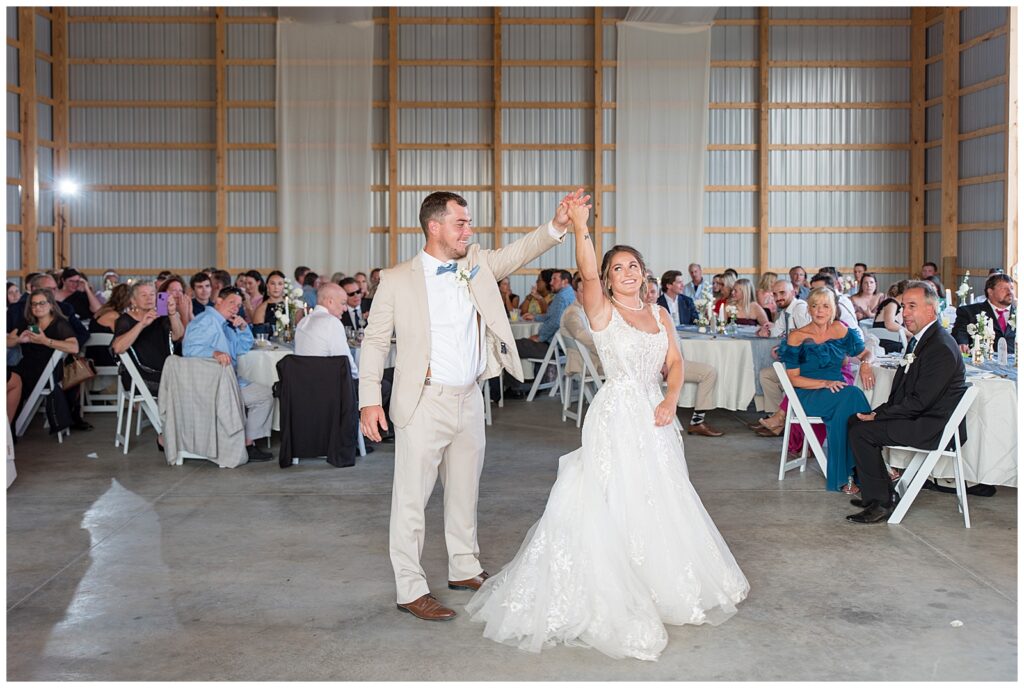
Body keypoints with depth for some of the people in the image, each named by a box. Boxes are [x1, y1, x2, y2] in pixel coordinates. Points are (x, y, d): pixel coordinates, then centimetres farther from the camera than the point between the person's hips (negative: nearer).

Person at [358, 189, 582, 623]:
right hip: (424, 403, -5)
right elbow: (375, 341, -2)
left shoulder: (477, 264, 7)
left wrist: (557, 226, -18)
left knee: (465, 490, 18)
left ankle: (465, 569, 34)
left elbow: (518, 254, 0)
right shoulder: (396, 280, -6)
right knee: (411, 497, 0)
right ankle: (410, 590, 10)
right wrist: (369, 399, -9)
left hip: (469, 399, 5)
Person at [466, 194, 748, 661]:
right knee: (614, 505, -4)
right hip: (617, 416, -6)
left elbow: (675, 362, 9)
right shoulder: (602, 310, -5)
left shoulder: (659, 314, 11)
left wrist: (671, 401, -8)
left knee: (660, 503, 13)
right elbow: (587, 273, -22)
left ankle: (661, 584, 31)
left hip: (654, 417, 6)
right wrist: (580, 227, -34)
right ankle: (611, 596, 6)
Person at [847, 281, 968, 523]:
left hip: (934, 428, -10)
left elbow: (920, 401, -23)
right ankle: (876, 494, 13)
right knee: (855, 420, 8)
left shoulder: (941, 348, -21)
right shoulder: (920, 339, 12)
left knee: (861, 431, -18)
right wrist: (880, 412, 0)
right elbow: (902, 389, 15)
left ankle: (881, 503, -7)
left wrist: (879, 414, -17)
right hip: (921, 419, 10)